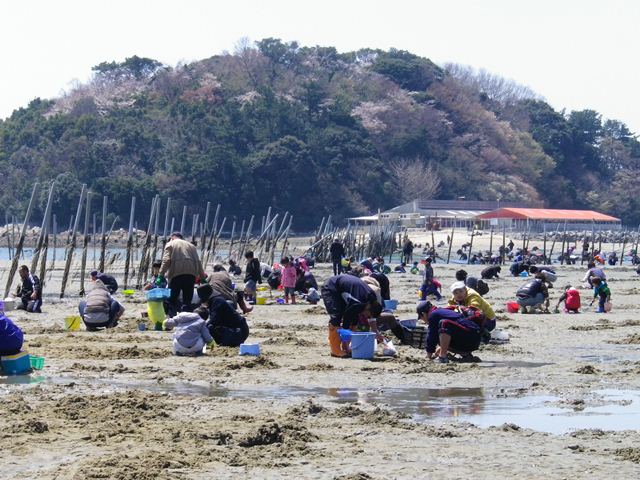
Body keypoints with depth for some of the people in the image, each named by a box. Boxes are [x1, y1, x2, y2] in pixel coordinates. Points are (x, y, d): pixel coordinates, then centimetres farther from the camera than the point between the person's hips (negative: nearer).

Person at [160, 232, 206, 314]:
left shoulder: (170, 244, 12)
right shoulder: (191, 245, 25)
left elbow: (166, 260, -4)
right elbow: (198, 262, 19)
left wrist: (161, 273, -7)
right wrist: (202, 275, 21)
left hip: (176, 274, -4)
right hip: (191, 274, 4)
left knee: (172, 299, 0)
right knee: (188, 299, 6)